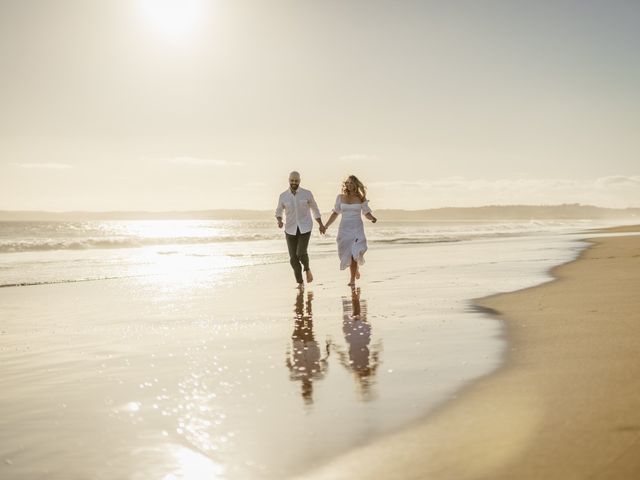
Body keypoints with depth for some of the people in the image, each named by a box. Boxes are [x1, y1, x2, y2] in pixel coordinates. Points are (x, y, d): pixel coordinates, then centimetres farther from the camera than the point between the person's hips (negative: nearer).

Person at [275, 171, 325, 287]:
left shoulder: (307, 194, -5)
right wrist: (279, 221, -10)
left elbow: (315, 209, 10)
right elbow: (278, 211, 11)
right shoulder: (283, 196, -2)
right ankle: (300, 282, 17)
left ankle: (307, 268, 15)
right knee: (293, 258, -3)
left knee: (301, 253, -19)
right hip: (291, 229, 2)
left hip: (305, 228, -2)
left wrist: (321, 225, 13)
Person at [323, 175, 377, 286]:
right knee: (347, 253, 3)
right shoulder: (341, 197, 6)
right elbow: (335, 213, 13)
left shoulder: (361, 198, 2)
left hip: (357, 228, -2)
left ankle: (352, 279, -8)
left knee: (354, 253, -14)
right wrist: (326, 226, 9)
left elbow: (366, 213, 7)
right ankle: (356, 268, 35)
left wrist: (373, 218, -15)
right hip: (344, 228, 2)